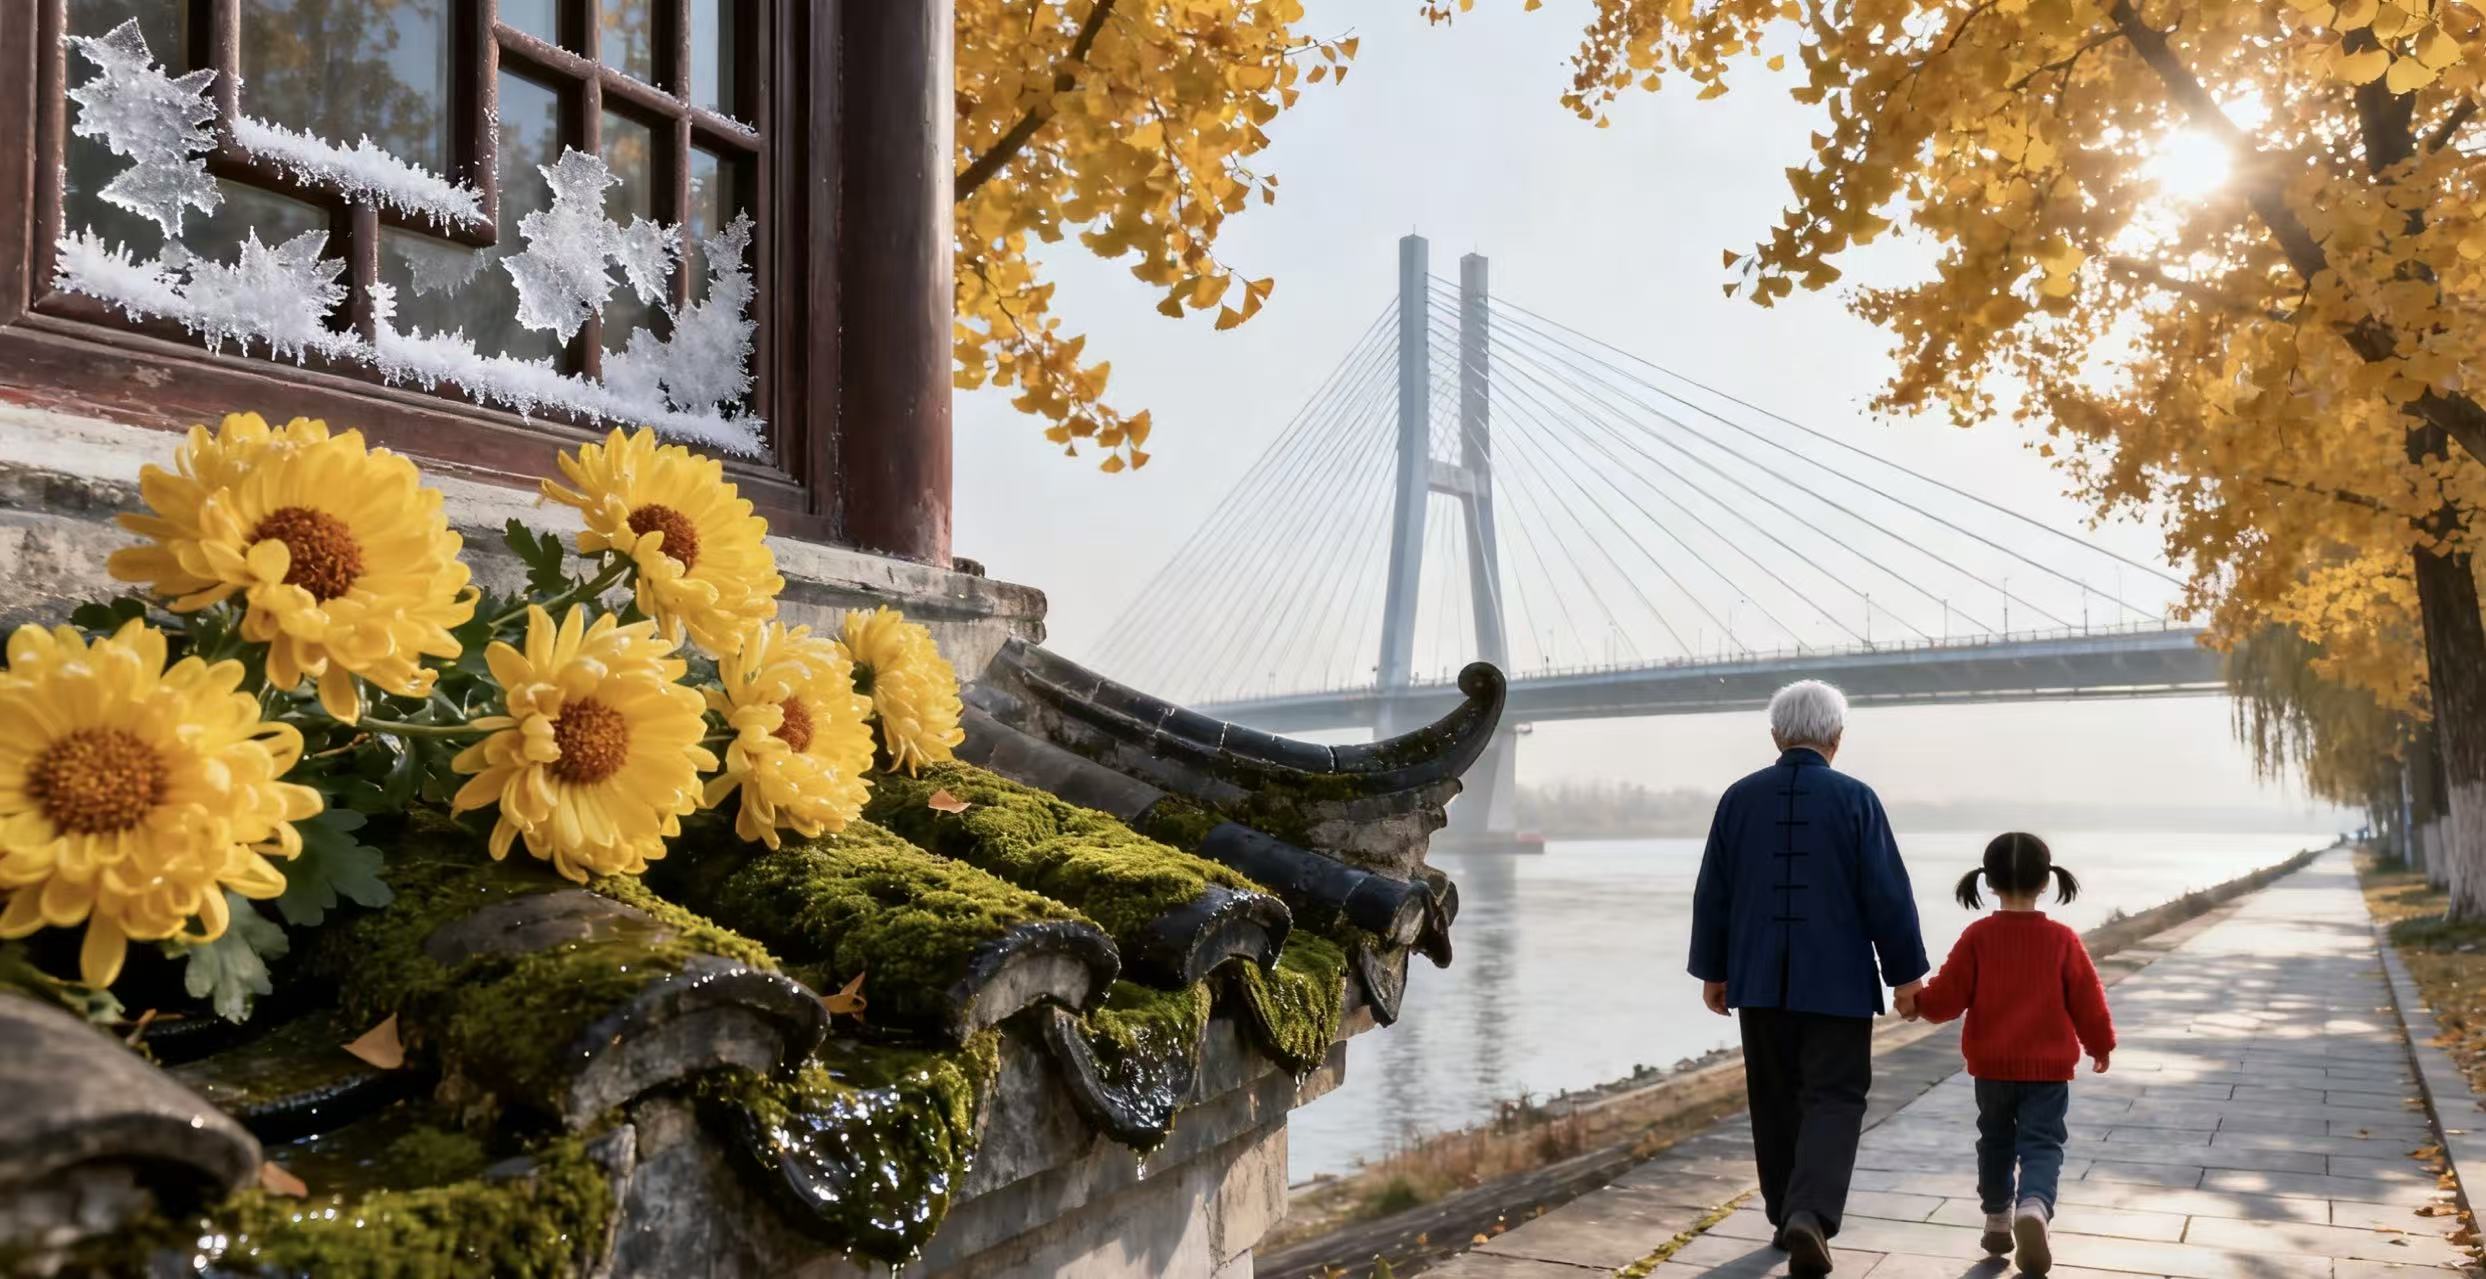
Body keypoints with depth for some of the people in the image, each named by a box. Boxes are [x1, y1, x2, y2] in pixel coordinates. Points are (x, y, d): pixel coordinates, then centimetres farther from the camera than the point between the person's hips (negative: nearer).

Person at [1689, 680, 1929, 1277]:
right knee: (1834, 1099, 2)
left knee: (1776, 1100, 15)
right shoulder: (1855, 799, -8)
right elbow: (1888, 897, -8)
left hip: (1759, 980, 3)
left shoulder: (1739, 798, 1)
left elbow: (1712, 894, 5)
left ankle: (1788, 1217, 23)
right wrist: (1905, 973, 2)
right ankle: (1810, 1213, -16)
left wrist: (1713, 970, 14)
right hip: (1837, 981, -3)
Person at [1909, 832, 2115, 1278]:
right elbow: (2088, 1001, -1)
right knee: (2041, 1144, 1)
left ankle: (1998, 1224, 27)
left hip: (1991, 1064, 1)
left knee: (1996, 1142, 18)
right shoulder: (2062, 939, -8)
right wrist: (2100, 1044, 15)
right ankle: (2034, 1208, -25)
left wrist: (1918, 1001, 13)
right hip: (2048, 1066, -1)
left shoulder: (1978, 936, -8)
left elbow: (1948, 997, -7)